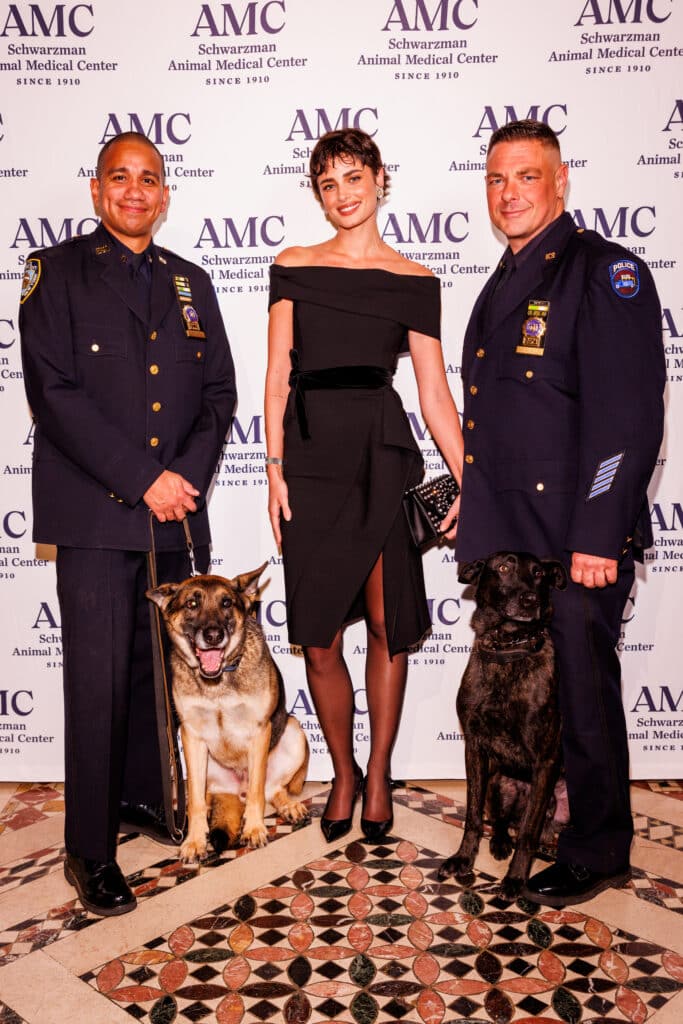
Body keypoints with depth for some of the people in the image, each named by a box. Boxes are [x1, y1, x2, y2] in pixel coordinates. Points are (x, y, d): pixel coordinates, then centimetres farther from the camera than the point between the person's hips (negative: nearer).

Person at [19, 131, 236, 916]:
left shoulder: (189, 283, 16)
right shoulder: (57, 272, 2)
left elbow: (219, 392, 12)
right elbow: (54, 394, -9)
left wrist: (189, 475, -5)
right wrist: (144, 479, -14)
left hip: (177, 508, 5)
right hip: (95, 512, -4)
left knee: (160, 666, 12)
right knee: (99, 680, -2)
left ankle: (143, 796, 32)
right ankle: (90, 850, 11)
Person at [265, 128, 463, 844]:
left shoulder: (414, 282, 7)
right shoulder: (294, 267, 9)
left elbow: (435, 393, 5)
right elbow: (278, 376, 5)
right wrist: (274, 467, -3)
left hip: (382, 453, 0)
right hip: (311, 455, 1)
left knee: (387, 626, 2)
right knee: (318, 641, 4)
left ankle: (378, 776, 24)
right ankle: (343, 773, 27)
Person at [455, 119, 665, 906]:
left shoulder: (605, 272, -7)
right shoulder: (503, 286, 19)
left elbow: (628, 415, -16)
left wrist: (597, 535, -20)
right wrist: (472, 501, 19)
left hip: (576, 538, -7)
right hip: (505, 534, 8)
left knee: (582, 691, 4)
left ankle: (596, 854, 23)